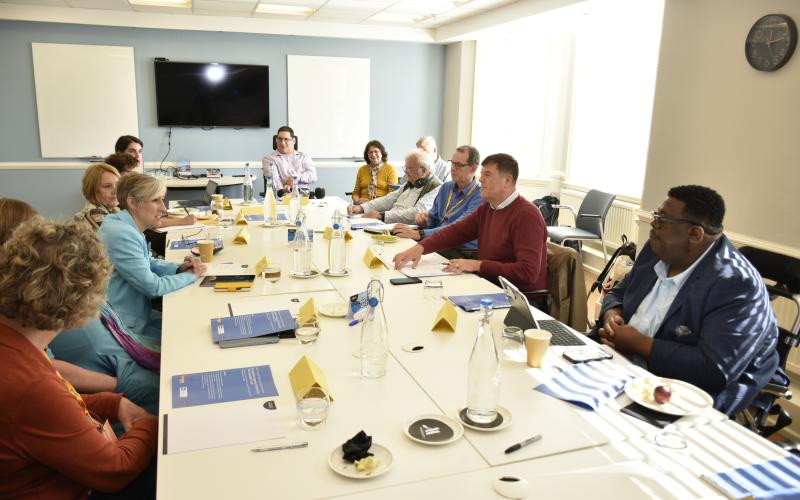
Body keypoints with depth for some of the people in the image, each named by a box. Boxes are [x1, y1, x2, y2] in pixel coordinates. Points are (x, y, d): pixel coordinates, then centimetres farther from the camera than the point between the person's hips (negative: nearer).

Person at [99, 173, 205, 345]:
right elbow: (153, 286, -22)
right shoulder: (122, 235, -27)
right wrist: (190, 275, -7)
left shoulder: (129, 227, 3)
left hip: (137, 315, 9)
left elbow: (148, 263, 19)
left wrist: (179, 268, 1)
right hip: (125, 329, -9)